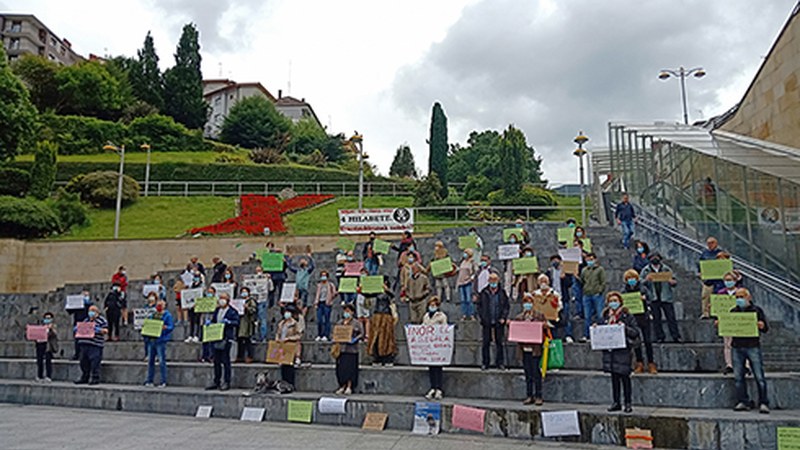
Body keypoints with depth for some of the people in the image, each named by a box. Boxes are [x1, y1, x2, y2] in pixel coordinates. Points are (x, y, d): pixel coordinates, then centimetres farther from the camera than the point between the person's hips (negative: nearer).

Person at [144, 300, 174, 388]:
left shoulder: (167, 315, 1)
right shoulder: (152, 314, 19)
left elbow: (171, 326, -7)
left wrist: (165, 327, -25)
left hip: (161, 341, -6)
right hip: (151, 340, 6)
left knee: (162, 361, -6)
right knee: (150, 361, 8)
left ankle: (163, 382, -2)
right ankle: (149, 380, 16)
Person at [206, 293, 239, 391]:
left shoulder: (232, 311, -4)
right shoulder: (217, 310, 16)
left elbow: (237, 322, -10)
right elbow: (214, 320, 23)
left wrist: (228, 322, -25)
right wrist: (209, 322, 2)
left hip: (226, 339, -7)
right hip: (216, 338, 7)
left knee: (225, 361, -5)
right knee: (216, 361, 10)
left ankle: (227, 382, 1)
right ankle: (216, 382, 18)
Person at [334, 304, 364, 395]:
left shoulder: (356, 323, 1)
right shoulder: (340, 323, 13)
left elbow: (362, 333, -2)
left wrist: (355, 339, -17)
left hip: (351, 348, -4)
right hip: (341, 348, 4)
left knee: (350, 368, -4)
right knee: (341, 367, 4)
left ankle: (349, 387, 2)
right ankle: (343, 386, 14)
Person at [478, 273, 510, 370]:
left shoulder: (502, 293, 3)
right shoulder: (484, 293, 3)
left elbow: (506, 306, 4)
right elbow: (479, 306, 5)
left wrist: (503, 317, -6)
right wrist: (482, 318, -3)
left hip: (498, 322, 0)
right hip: (487, 322, 0)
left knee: (499, 343, 5)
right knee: (486, 343, 4)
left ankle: (500, 362, 13)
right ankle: (485, 363, 11)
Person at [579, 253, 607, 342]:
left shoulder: (600, 269, 5)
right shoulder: (584, 270, 16)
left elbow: (603, 282, -2)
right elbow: (581, 281, 19)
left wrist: (599, 291, -11)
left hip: (597, 295, -3)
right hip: (587, 295, 4)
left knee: (600, 316, -3)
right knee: (587, 316, 3)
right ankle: (586, 336, 4)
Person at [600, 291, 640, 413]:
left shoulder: (627, 316, -3)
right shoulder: (606, 316, 11)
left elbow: (636, 332, -6)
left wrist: (625, 327, -21)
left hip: (623, 350, -5)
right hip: (609, 350, 5)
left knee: (624, 377, 0)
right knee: (614, 377, 10)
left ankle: (628, 403, 9)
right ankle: (616, 402, 17)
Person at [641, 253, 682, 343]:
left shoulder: (666, 269, 8)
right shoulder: (645, 270, 7)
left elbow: (674, 281, 9)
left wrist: (673, 282, -14)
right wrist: (646, 280, -17)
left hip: (666, 298, 0)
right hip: (653, 298, 0)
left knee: (671, 317, -1)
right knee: (656, 319, 4)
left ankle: (676, 336, 5)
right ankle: (660, 337, 12)